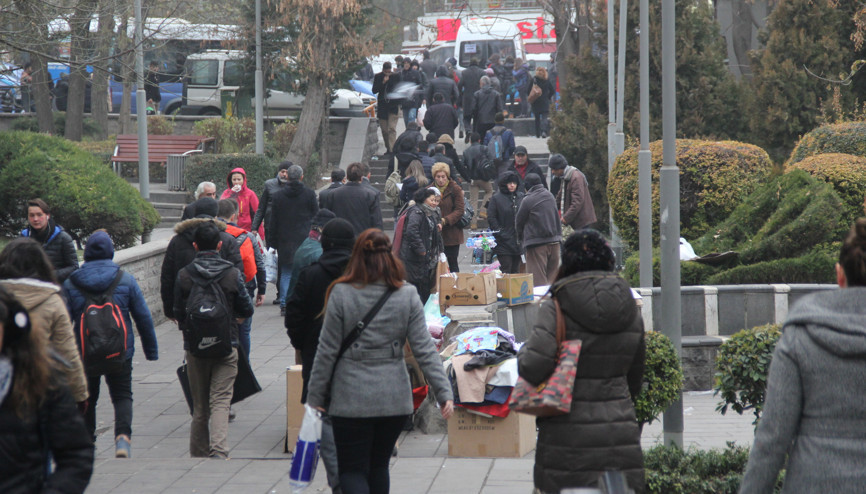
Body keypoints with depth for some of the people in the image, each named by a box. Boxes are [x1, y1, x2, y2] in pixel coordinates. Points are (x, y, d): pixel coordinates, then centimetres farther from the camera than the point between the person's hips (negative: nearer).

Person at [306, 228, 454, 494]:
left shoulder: (341, 294, -8)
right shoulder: (407, 296, -2)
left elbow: (327, 352, -5)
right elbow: (424, 349, -5)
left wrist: (315, 398, 2)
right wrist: (444, 392, -2)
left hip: (351, 400, -3)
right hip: (394, 399, 3)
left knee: (352, 471, 2)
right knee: (379, 467, 19)